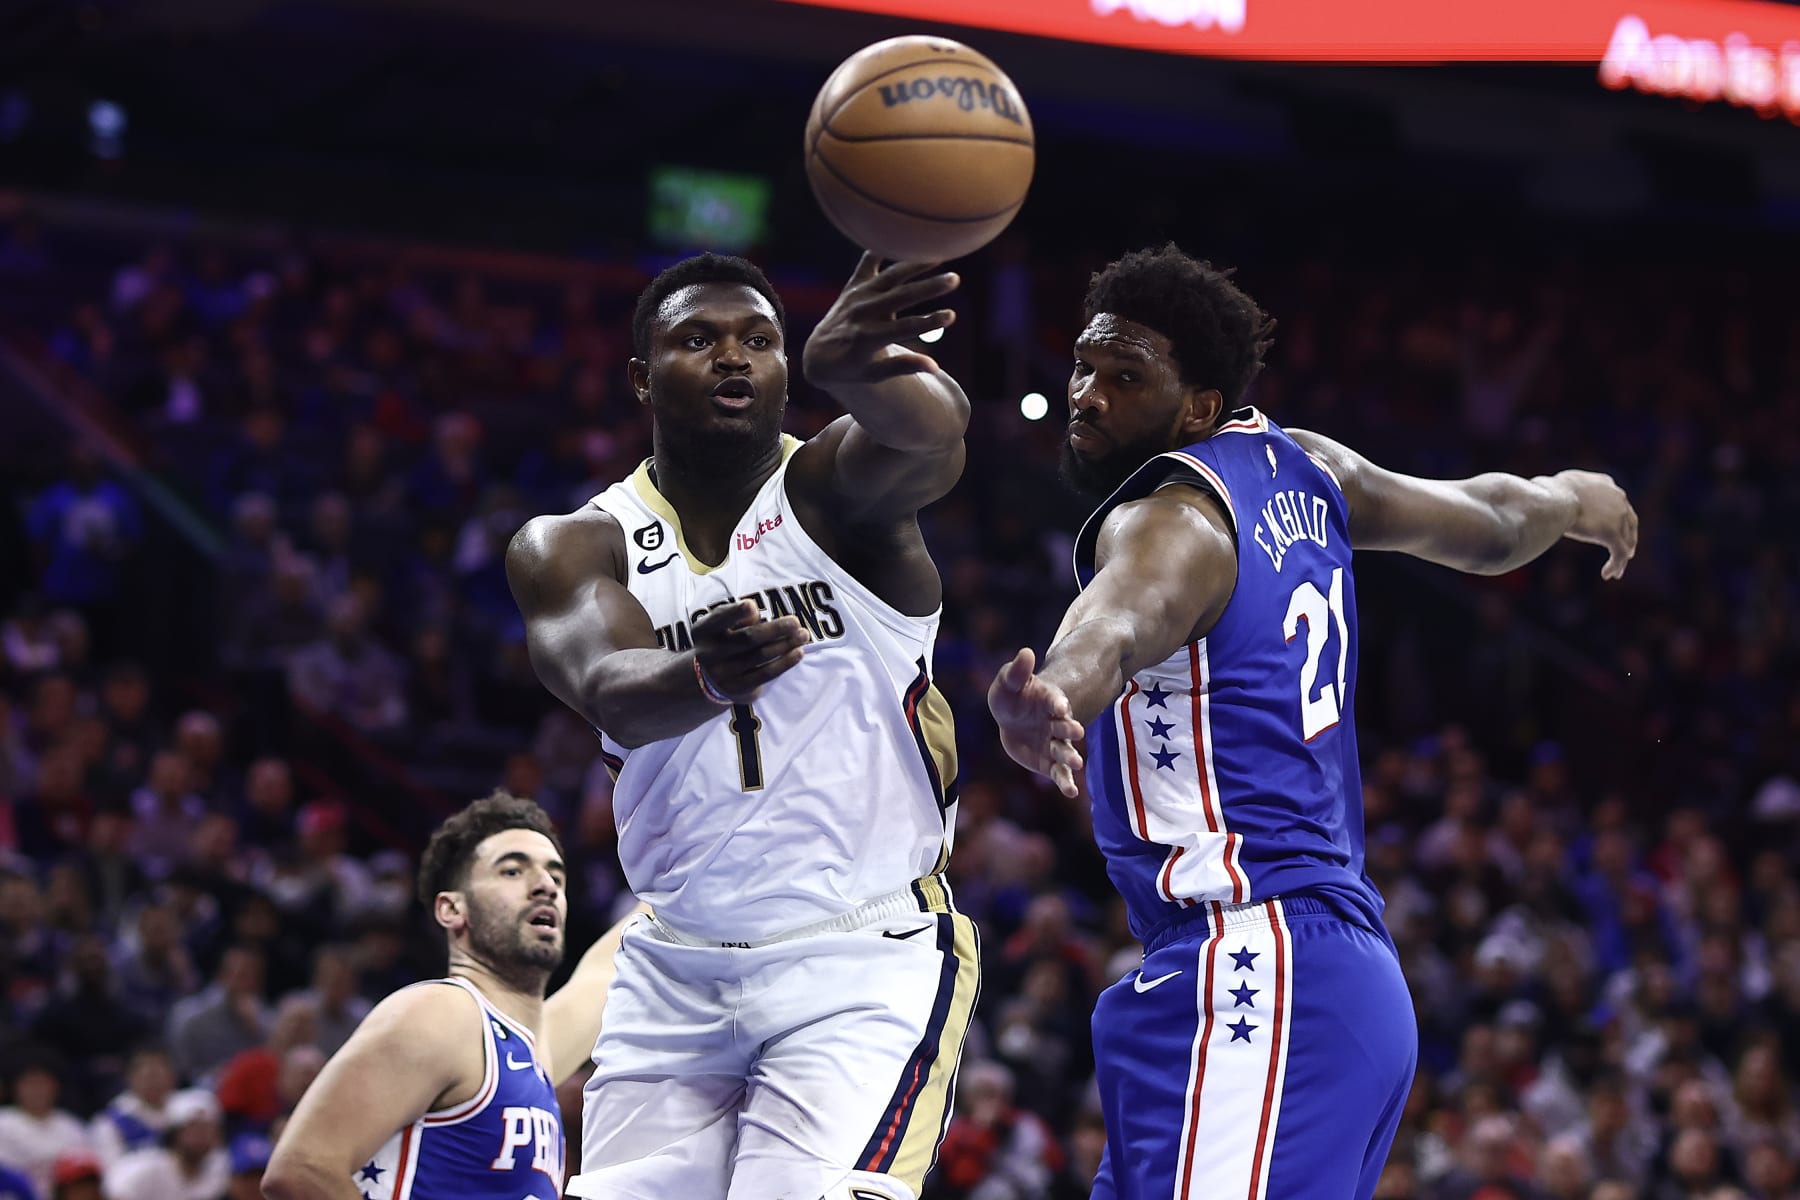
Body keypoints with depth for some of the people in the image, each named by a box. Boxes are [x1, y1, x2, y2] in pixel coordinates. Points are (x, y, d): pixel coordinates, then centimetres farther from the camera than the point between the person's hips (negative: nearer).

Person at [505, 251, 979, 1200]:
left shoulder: (837, 488, -6)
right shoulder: (571, 548, 2)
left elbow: (932, 433, -31)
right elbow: (611, 692, -20)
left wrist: (854, 366, -56)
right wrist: (706, 677, -45)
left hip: (864, 968, -4)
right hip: (676, 972, 4)